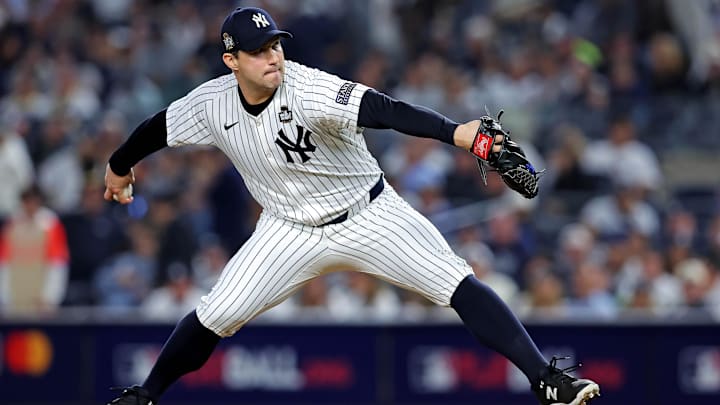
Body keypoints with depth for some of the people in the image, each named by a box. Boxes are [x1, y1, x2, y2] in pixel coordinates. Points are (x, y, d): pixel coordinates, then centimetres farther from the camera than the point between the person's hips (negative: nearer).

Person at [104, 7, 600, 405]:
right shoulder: (211, 104, -13)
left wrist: (455, 131, -59)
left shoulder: (307, 89, -29)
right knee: (217, 315, -2)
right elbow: (159, 128, 9)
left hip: (369, 213, -4)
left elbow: (383, 109, -45)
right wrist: (119, 167, 26)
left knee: (459, 284, -18)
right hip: (292, 230, 4)